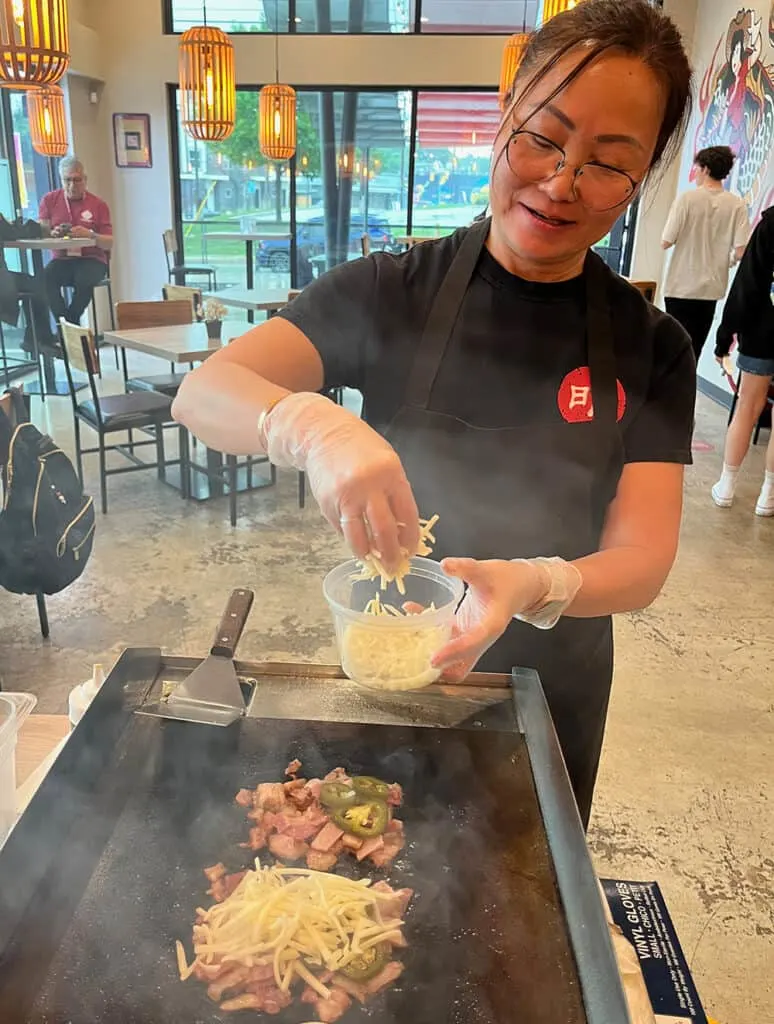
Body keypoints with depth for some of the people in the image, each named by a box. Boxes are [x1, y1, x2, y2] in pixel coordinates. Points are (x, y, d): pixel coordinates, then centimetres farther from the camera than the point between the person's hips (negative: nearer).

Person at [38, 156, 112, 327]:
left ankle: (66, 325, -17)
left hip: (91, 259, -2)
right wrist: (53, 234, -16)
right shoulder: (49, 200, 11)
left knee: (84, 280, -36)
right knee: (46, 277, -31)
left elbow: (109, 244, 2)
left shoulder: (98, 204, 5)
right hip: (61, 259, 2)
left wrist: (90, 235, -19)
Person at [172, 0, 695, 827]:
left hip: (550, 692, 2)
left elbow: (642, 561, -16)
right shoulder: (391, 292, -13)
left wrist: (536, 587, -38)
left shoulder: (650, 349, -9)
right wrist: (313, 426, -44)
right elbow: (203, 392, -22)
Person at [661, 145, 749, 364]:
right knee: (694, 346, 11)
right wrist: (724, 261, 15)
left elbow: (666, 242, -11)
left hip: (681, 285, -3)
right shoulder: (737, 205, -2)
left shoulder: (687, 198, -9)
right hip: (712, 286, 3)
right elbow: (740, 252, -6)